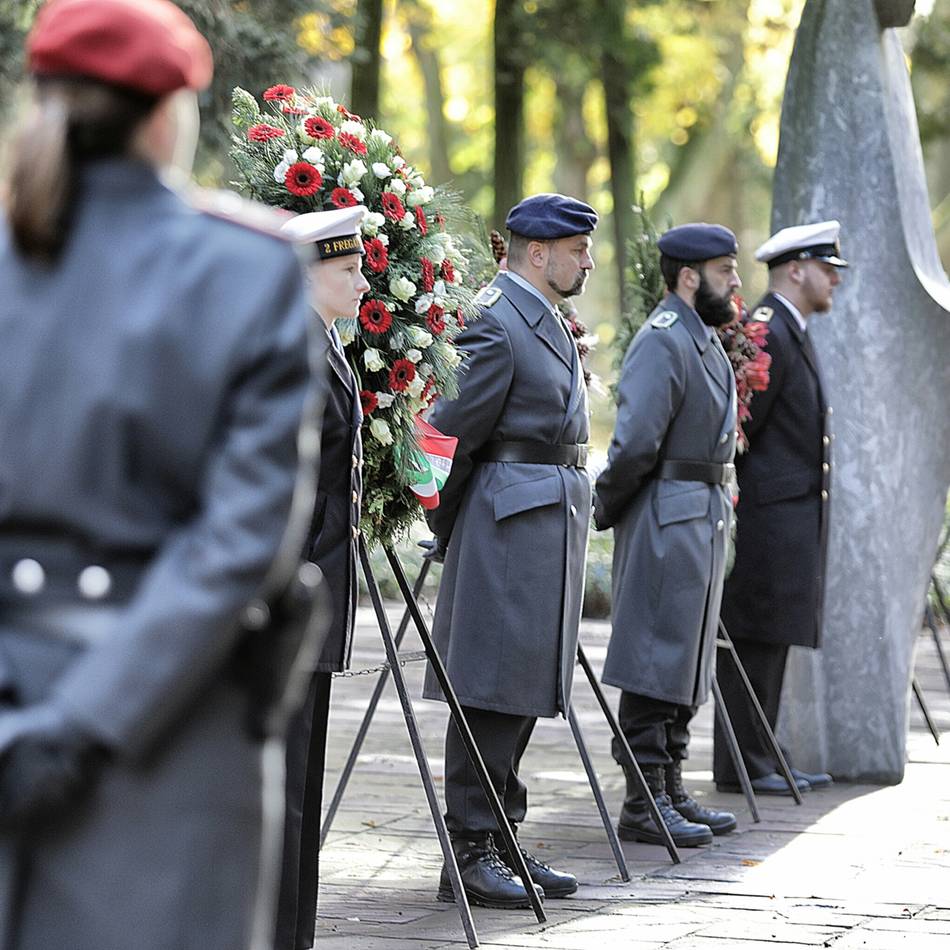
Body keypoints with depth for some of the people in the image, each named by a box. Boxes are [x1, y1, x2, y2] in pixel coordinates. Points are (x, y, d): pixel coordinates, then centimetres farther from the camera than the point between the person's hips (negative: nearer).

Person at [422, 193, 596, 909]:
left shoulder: (551, 324, 17)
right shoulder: (496, 324, -14)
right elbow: (454, 433, -14)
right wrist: (443, 530, -5)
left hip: (557, 521, 10)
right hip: (511, 520, -10)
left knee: (526, 688, 12)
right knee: (493, 688, -7)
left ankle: (502, 839, 18)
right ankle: (466, 852, -4)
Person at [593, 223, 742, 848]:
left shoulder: (706, 340, 17)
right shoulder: (662, 341, -16)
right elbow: (635, 443, -22)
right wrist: (605, 511, -11)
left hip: (705, 518, 10)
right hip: (668, 520, -10)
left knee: (687, 660, 14)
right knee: (657, 660, -6)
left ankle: (671, 789, 21)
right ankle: (644, 804, -2)